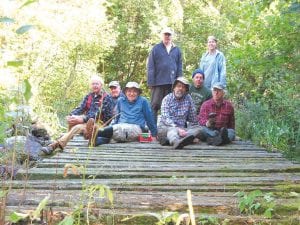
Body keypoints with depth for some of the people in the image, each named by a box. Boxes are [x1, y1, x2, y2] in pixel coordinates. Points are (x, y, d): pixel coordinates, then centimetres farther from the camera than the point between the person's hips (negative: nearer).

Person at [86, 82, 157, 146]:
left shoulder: (143, 101, 10)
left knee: (119, 128, -38)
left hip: (136, 128, -4)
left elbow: (149, 118, 13)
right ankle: (96, 140, -66)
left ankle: (96, 133, -63)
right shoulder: (120, 100, 21)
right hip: (121, 127, 4)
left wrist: (154, 134, 16)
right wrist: (111, 126, 14)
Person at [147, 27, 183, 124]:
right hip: (158, 82, -3)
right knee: (155, 105, -1)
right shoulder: (156, 49, 4)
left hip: (172, 83, 3)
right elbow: (150, 67, 0)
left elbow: (180, 67, 11)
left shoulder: (177, 50, 12)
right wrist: (151, 82, -8)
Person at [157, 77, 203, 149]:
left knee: (198, 128, -18)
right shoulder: (167, 99, -3)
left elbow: (192, 117, 12)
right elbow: (166, 119, -16)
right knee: (172, 130, -34)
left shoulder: (188, 98, 6)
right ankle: (176, 142, -72)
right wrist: (178, 129, -32)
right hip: (165, 127, -4)